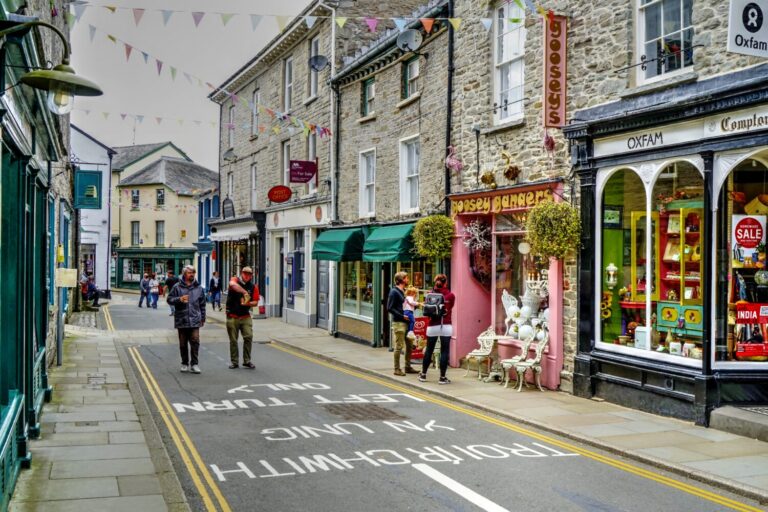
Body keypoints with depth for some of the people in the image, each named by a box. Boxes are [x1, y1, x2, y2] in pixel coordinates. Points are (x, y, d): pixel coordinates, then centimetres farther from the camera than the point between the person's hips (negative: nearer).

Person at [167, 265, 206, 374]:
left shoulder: (198, 288, 9)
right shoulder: (177, 287, 1)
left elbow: (202, 304, 14)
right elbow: (169, 299, 2)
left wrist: (203, 318, 14)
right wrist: (179, 299, -17)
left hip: (194, 320, 0)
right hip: (181, 320, 0)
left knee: (195, 341, -9)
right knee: (183, 343, 8)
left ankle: (194, 364, -1)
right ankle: (184, 363, 20)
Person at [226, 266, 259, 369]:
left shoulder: (253, 287, 5)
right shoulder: (235, 280, -4)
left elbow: (256, 302, 5)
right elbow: (233, 284, -30)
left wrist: (248, 303, -16)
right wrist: (245, 292, -40)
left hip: (246, 317, 2)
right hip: (232, 317, -2)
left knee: (249, 337, -9)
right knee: (233, 340, 5)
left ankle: (247, 361, 2)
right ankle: (234, 362, 16)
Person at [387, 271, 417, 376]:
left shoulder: (402, 292, 15)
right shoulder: (394, 292, -11)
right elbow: (390, 308, -15)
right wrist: (402, 316, -17)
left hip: (405, 322, 9)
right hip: (398, 323, -9)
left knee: (410, 345, 12)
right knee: (399, 347, -3)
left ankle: (408, 367, 23)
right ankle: (397, 369, 5)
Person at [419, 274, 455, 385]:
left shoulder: (429, 294, 0)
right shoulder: (450, 295, -3)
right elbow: (450, 309, 8)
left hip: (432, 326, 2)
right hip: (446, 326, -2)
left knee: (429, 350, 13)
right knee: (444, 352, 2)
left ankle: (423, 374, 23)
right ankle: (442, 377, 3)